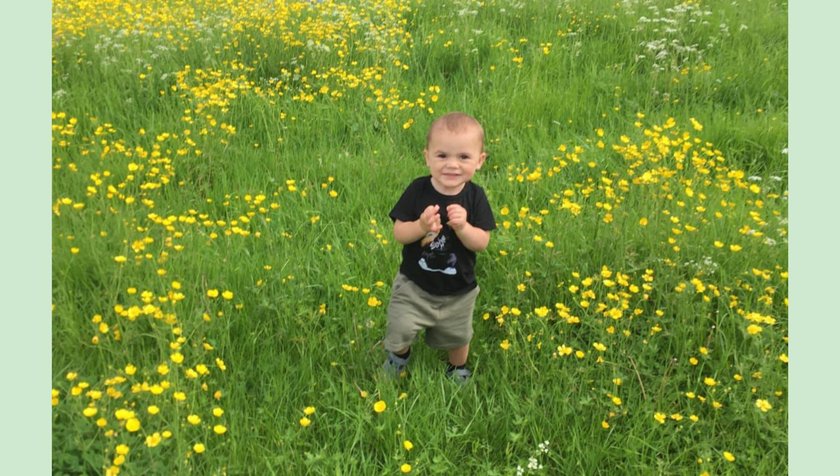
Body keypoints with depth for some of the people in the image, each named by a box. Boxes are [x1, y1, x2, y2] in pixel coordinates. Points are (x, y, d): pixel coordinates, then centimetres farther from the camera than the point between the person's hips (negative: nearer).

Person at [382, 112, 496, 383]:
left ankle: (458, 369, 54)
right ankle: (398, 356, 40)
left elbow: (482, 243, -16)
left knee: (457, 337, 22)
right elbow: (398, 233, -16)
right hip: (414, 285, -1)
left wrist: (462, 226, -35)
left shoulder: (474, 197, -15)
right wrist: (421, 226, -35)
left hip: (458, 292, 1)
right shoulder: (418, 190, -18)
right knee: (399, 332, 3)